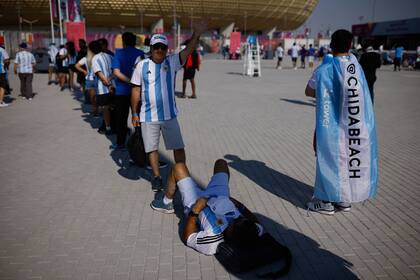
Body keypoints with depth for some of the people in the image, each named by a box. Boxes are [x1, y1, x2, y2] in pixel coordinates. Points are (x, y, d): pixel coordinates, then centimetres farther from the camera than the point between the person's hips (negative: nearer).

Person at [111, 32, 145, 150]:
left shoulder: (119, 53, -4)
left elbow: (116, 72, -15)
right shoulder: (140, 54, -1)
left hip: (121, 91, -1)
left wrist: (129, 81, -15)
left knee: (121, 118, 9)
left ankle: (120, 143, 15)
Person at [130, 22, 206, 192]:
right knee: (152, 148, 10)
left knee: (178, 147, 4)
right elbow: (136, 90, 3)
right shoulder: (142, 65, 0)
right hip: (148, 117, 0)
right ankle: (157, 177, 26)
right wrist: (134, 113, 2)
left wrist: (196, 35, -31)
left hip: (169, 115, 0)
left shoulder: (172, 62, 0)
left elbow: (188, 51, -15)